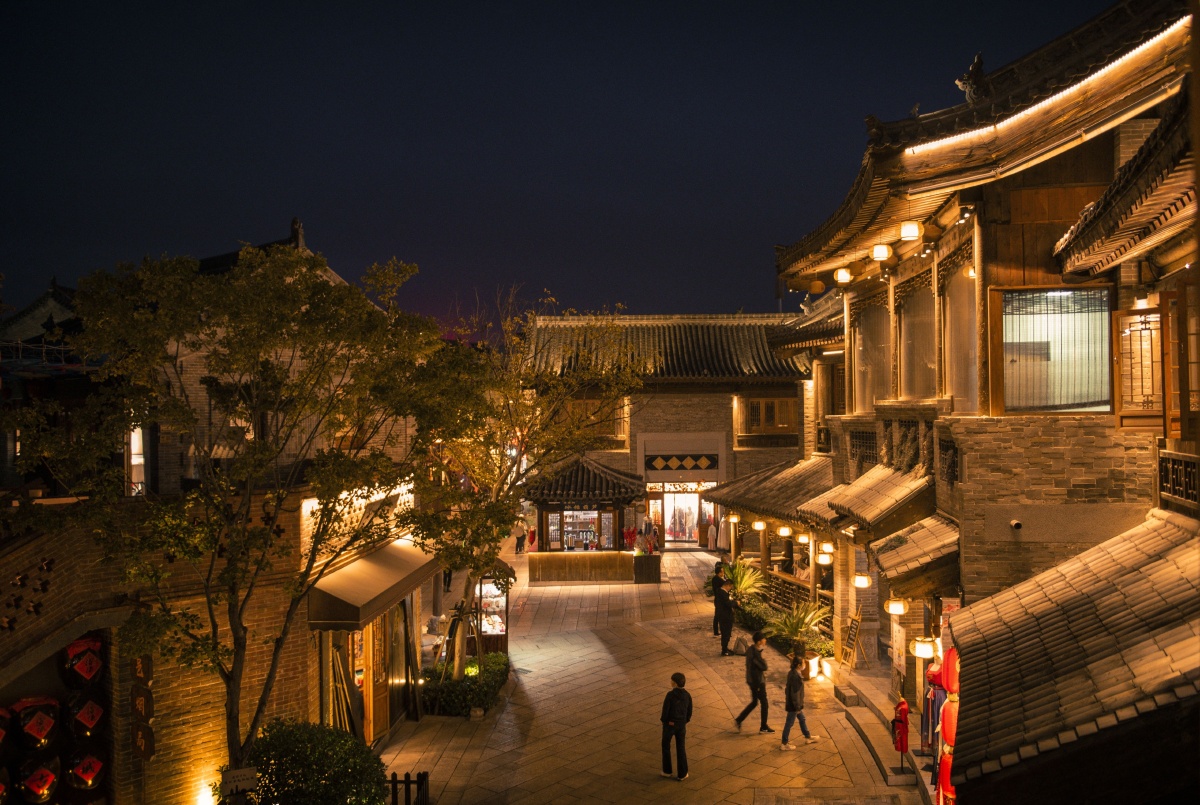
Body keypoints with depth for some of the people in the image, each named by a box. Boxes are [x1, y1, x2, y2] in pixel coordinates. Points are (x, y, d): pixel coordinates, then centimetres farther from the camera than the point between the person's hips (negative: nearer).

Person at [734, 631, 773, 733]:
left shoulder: (751, 649, 4)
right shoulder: (755, 654, -26)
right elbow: (764, 667, -27)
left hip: (752, 681, 9)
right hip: (757, 682, -9)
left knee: (754, 702, 20)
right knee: (764, 703, 6)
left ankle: (739, 720, 23)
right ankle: (763, 727, 19)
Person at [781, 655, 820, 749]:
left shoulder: (792, 673, 3)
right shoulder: (795, 676, -28)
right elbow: (795, 693, -25)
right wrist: (797, 707, -19)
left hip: (792, 702, 10)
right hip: (793, 705, -10)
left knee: (802, 719, 24)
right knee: (789, 723, 3)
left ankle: (808, 737, 40)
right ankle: (784, 744, 14)